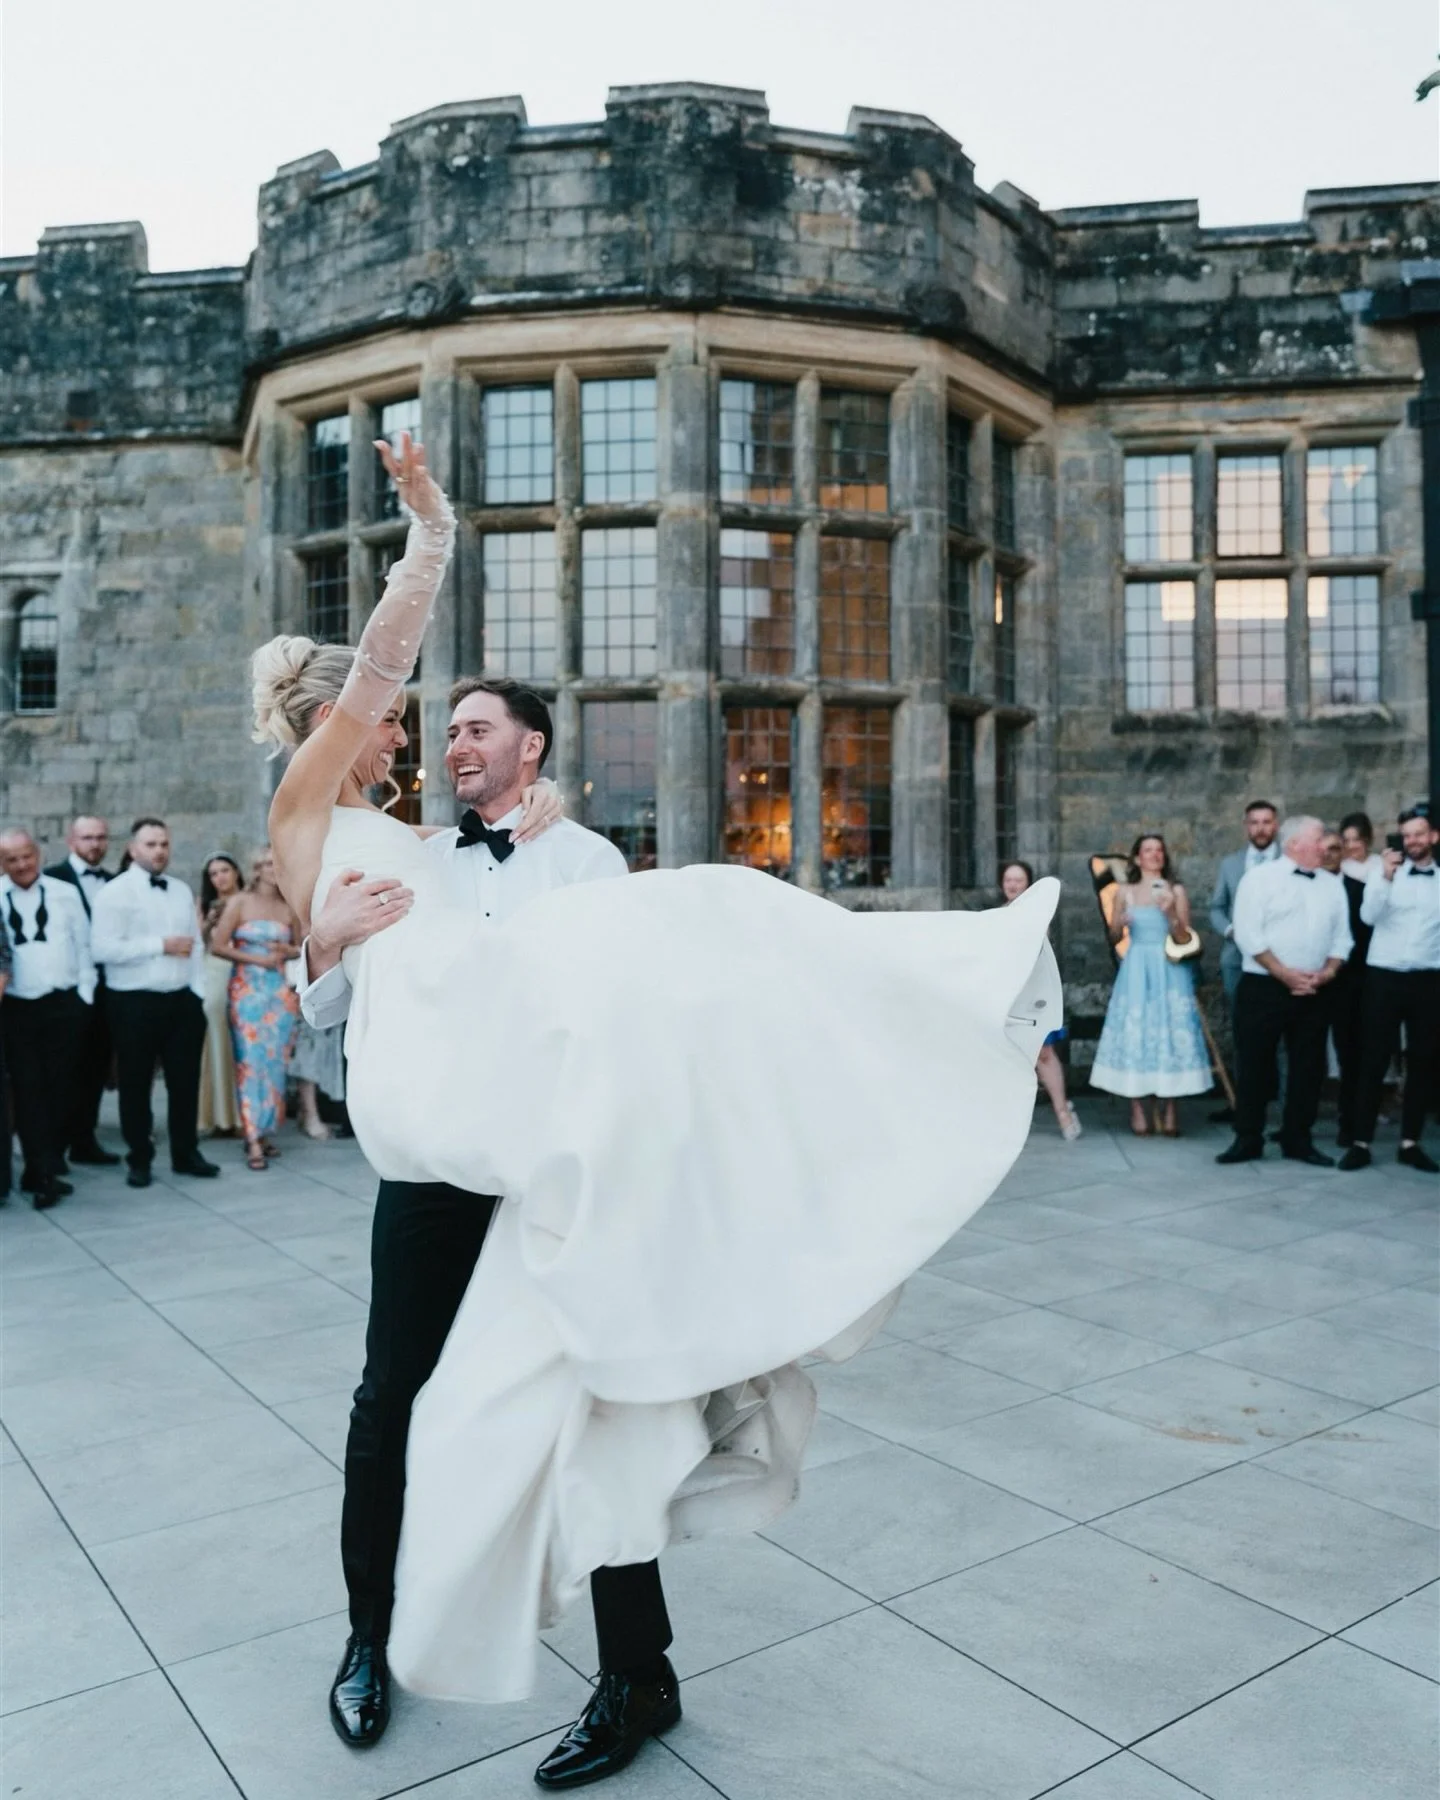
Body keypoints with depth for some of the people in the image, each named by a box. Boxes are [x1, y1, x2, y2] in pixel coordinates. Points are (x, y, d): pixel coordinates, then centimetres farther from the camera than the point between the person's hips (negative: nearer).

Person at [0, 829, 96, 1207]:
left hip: (64, 1005, 1)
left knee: (60, 1087, 6)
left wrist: (85, 992, 3)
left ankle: (42, 1167, 21)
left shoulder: (65, 893, 5)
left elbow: (84, 944, 8)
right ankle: (45, 1171, 0)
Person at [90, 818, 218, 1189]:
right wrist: (161, 945, -16)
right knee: (136, 1084, 8)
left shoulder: (182, 890, 11)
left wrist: (198, 992, 3)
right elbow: (103, 949, -18)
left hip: (182, 999, 5)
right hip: (135, 1003, -4)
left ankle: (186, 1154, 23)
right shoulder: (113, 893, -7)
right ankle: (139, 1160, 21)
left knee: (185, 1080, 10)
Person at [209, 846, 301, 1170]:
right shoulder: (239, 902, 0)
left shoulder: (289, 907, 10)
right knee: (251, 1061, -6)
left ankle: (267, 1131, 16)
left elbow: (303, 945, 17)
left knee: (276, 1062, 5)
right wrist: (257, 959, -10)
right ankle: (253, 1141, -5)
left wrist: (289, 951, -5)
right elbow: (218, 945, -5)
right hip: (247, 991, -4)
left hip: (281, 992, 4)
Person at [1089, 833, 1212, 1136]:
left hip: (1169, 971, -1)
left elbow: (1185, 939, -1)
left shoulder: (1176, 891, 4)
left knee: (1170, 1032, -3)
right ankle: (1138, 1111, 0)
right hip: (1136, 971, 1)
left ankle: (1167, 1112, 2)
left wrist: (1170, 913, -16)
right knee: (1134, 1033, -4)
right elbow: (1114, 936, 9)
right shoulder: (1125, 892, 7)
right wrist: (1120, 922, -11)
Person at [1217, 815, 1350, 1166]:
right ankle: (1248, 1140, 10)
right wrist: (1285, 974, -14)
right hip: (1263, 988, -5)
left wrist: (1328, 972, -7)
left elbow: (1342, 938, 10)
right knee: (1255, 1065, 1)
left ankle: (1298, 1141, 19)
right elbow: (1248, 934, -11)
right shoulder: (1261, 877, -4)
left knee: (1308, 1067, 8)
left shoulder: (1333, 885, 12)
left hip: (1314, 993, 5)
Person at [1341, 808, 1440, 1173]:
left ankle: (1410, 1142, 16)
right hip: (1384, 977, -2)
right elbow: (1369, 916, -13)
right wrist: (1385, 876, -22)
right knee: (1373, 1061, -1)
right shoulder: (1386, 872, 3)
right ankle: (1361, 1142, 2)